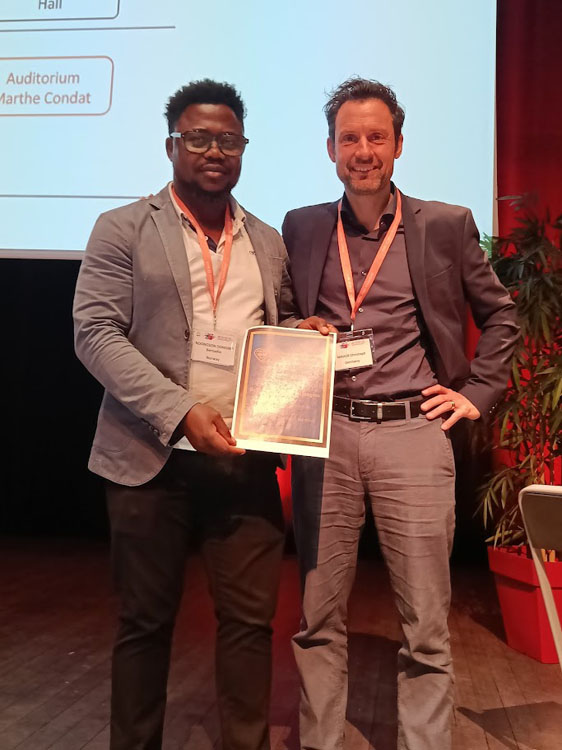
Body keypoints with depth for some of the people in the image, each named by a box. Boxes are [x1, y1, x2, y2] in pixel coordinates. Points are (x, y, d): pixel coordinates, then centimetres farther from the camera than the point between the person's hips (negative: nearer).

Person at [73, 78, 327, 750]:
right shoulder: (124, 229, 1)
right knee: (145, 621, 10)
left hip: (247, 460, 3)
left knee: (250, 618, 7)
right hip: (154, 459, -3)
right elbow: (95, 332, -8)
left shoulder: (268, 243, 14)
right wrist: (181, 412, -18)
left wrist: (302, 332, -2)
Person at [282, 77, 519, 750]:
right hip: (324, 435, 2)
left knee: (426, 628, 3)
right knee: (318, 618, 9)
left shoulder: (446, 226, 5)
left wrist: (476, 394, 6)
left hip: (413, 432, -1)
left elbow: (499, 315, 15)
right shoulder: (300, 228, 10)